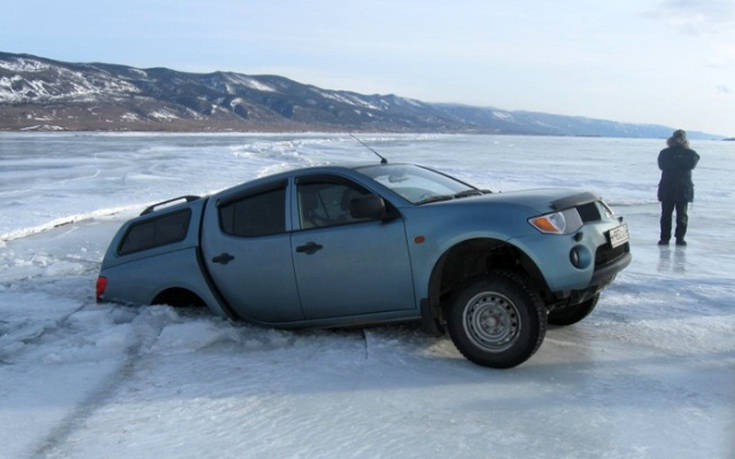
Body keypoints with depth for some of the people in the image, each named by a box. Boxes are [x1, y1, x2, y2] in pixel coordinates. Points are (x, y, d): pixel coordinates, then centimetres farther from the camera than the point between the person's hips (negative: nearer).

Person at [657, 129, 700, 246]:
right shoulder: (665, 153, 9)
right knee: (666, 214, 1)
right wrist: (681, 163, -13)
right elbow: (662, 165, -10)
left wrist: (674, 162, -11)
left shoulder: (690, 153, 7)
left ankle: (680, 237, 7)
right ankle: (664, 237, 5)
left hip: (684, 189, -1)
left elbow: (691, 164, -14)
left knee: (682, 215, 0)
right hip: (667, 188, 1)